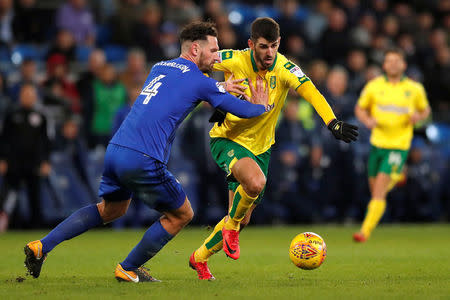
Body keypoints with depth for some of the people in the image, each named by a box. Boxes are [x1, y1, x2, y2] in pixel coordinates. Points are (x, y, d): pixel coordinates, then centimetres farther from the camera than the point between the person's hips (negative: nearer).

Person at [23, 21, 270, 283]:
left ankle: (42, 246, 21)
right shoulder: (200, 82, -2)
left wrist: (221, 87, 39)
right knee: (182, 214, 14)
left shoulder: (159, 68, 19)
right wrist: (261, 106, 26)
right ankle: (128, 270, 19)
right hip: (143, 160, -8)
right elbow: (244, 111, 4)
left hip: (115, 151, 8)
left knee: (110, 209, 30)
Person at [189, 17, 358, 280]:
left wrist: (333, 123, -50)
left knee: (242, 220, 9)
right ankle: (231, 225, -6)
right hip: (227, 140, -3)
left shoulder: (283, 68, -17)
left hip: (260, 147, 3)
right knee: (256, 181, -35)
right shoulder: (236, 61, -16)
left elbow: (311, 92, -32)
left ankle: (199, 258, 33)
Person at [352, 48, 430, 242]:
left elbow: (425, 110, 16)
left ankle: (366, 230, -14)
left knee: (379, 190, -15)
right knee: (374, 188, 12)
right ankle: (397, 176, 47)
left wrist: (418, 117, -8)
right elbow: (360, 108, 13)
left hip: (399, 145, -3)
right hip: (377, 143, 3)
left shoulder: (415, 89, 2)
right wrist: (367, 120, -9)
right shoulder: (373, 86, 2)